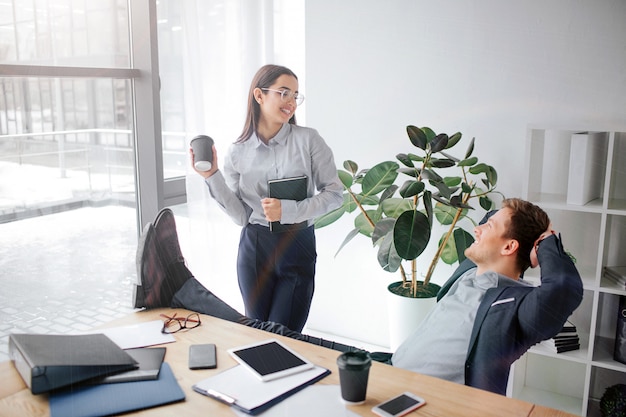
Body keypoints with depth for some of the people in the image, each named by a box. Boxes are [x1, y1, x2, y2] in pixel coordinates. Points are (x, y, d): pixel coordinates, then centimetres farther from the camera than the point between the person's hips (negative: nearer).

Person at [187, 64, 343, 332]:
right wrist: (213, 177, -10)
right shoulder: (237, 153, 1)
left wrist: (288, 211, -16)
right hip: (254, 248, 2)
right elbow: (241, 216, 0)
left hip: (298, 249, -2)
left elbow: (334, 193, -5)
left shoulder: (308, 140, -5)